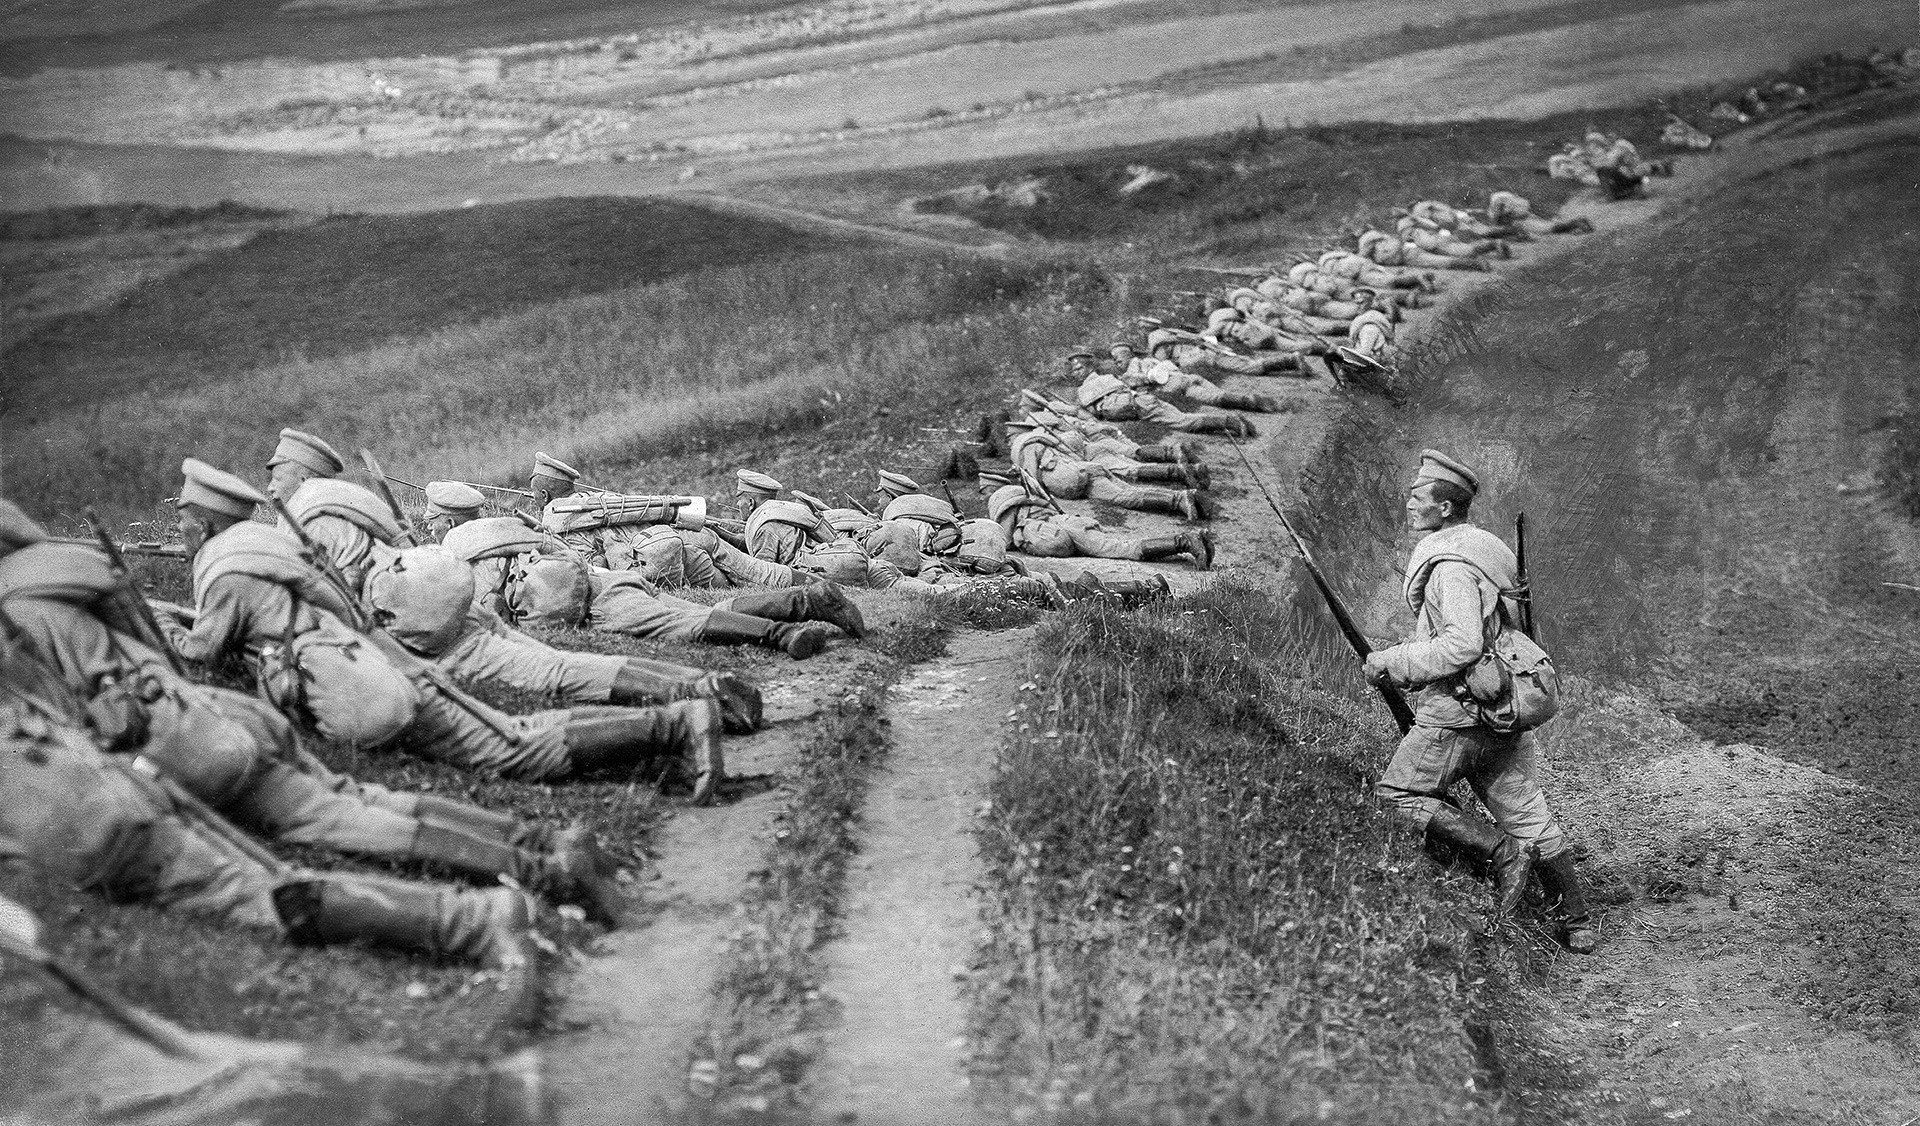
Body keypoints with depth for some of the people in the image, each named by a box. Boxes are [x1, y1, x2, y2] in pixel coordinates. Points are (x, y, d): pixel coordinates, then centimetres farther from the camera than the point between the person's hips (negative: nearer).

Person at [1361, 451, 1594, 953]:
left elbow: (1463, 643, -28)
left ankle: (1500, 850, -4)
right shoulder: (1481, 547, 14)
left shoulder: (1452, 564, -18)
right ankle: (1578, 924, 18)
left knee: (1397, 794, 4)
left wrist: (1393, 663, -18)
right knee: (1525, 810, 13)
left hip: (1458, 713, -9)